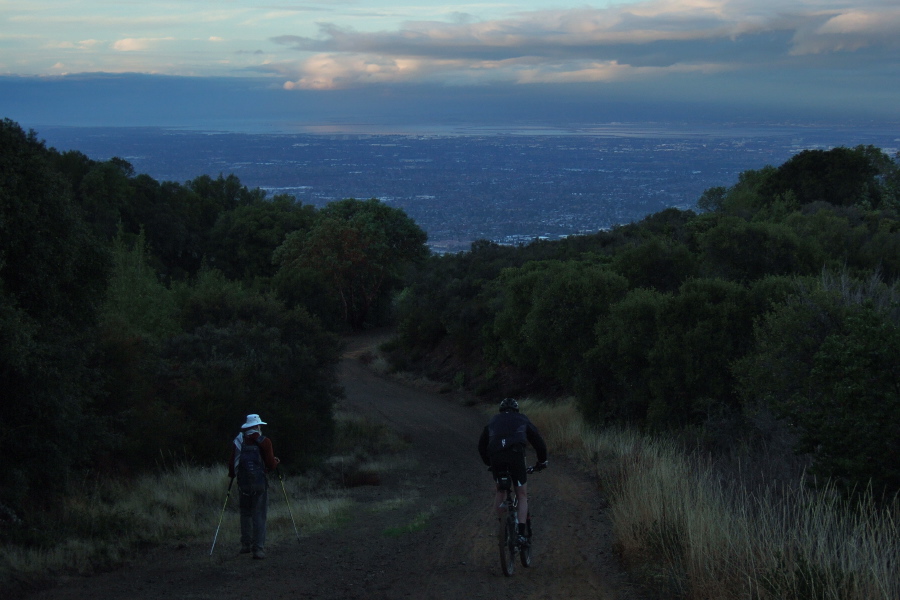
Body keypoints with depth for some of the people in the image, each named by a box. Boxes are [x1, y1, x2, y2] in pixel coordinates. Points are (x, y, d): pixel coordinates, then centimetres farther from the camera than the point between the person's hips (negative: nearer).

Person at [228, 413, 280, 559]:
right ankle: (258, 548, -8)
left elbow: (232, 464, 9)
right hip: (259, 482, -3)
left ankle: (246, 545, 19)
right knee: (259, 515, -2)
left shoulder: (238, 442, 7)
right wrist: (276, 462, 17)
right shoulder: (264, 442, -4)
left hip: (243, 482, 3)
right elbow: (271, 464, -5)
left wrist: (232, 475, 28)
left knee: (245, 513, 17)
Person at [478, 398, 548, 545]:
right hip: (516, 455, -2)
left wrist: (489, 463, 44)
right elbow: (538, 441, 23)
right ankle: (521, 534, -5)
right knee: (522, 495, 8)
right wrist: (542, 461, 36)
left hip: (495, 457, 2)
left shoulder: (493, 421, 30)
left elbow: (481, 445, 32)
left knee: (500, 491, 26)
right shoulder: (522, 420, 25)